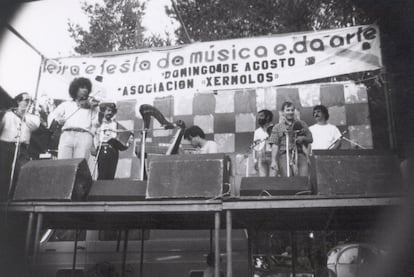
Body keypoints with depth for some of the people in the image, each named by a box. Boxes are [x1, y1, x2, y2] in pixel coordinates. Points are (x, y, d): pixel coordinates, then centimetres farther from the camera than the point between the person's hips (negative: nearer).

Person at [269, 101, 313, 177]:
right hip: (284, 156, -2)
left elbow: (310, 139, 20)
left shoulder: (301, 124, 17)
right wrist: (273, 161, -10)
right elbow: (275, 145, 1)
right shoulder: (277, 127, 9)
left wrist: (303, 138, -3)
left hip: (300, 155, 2)